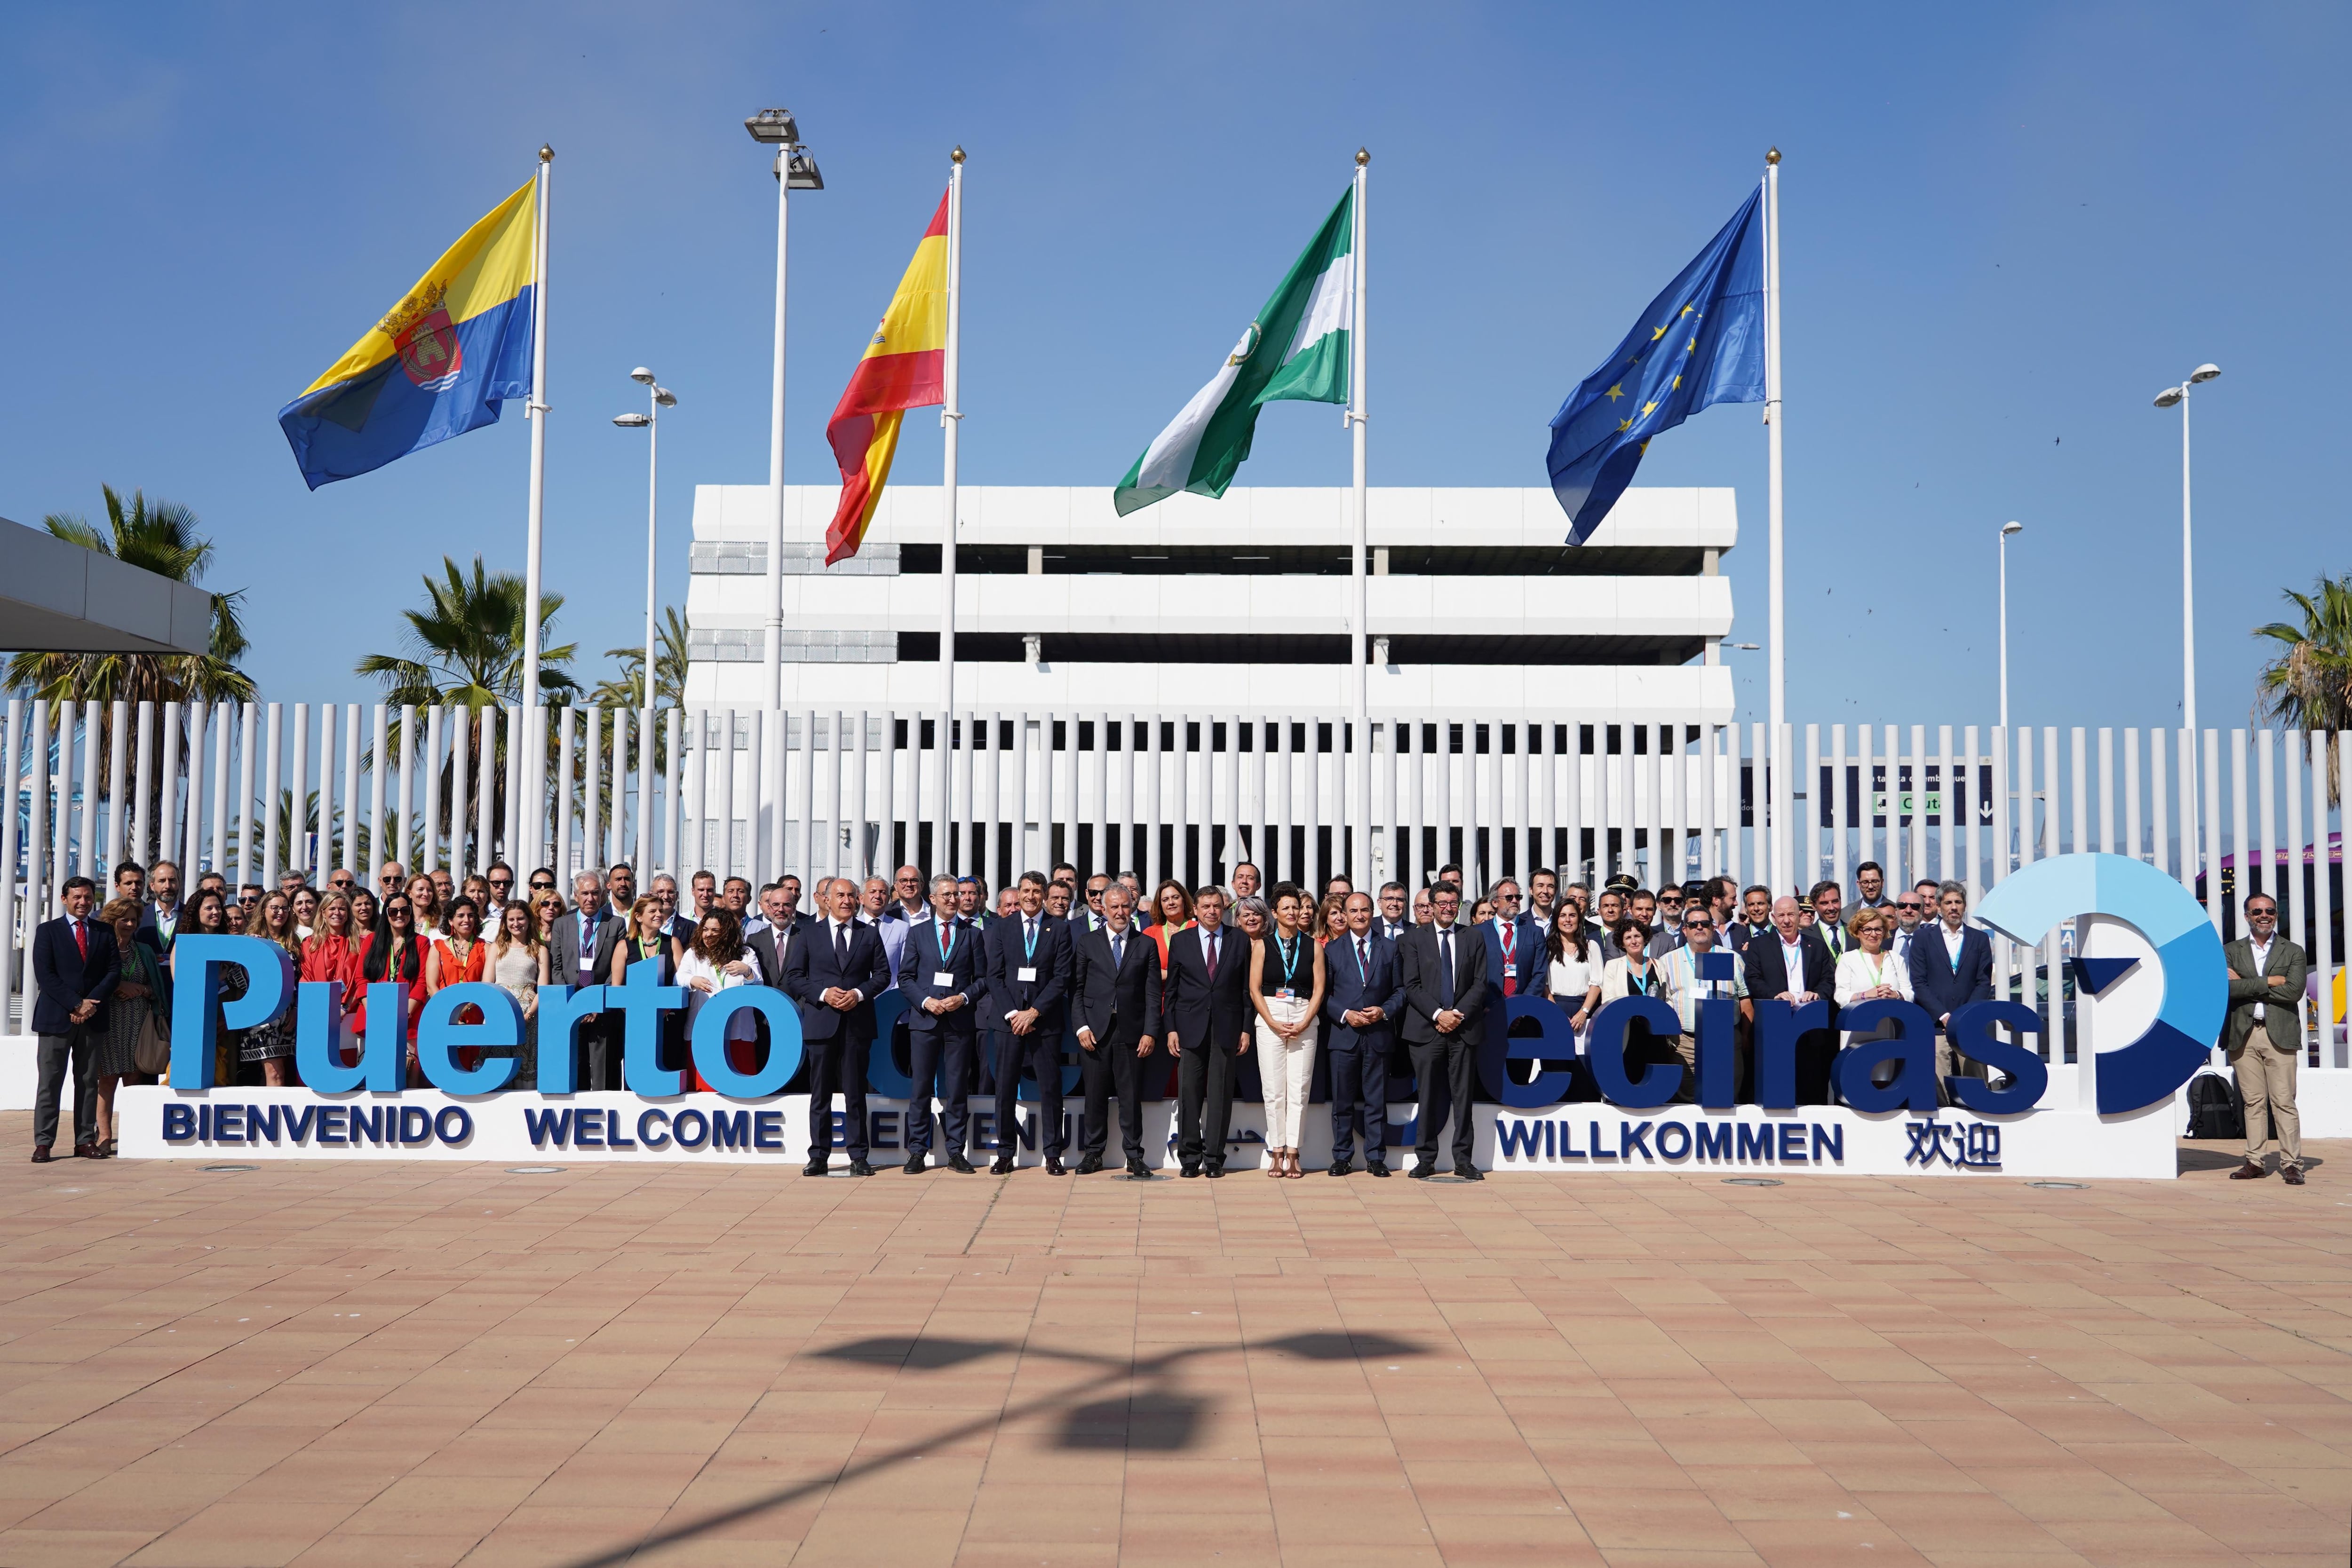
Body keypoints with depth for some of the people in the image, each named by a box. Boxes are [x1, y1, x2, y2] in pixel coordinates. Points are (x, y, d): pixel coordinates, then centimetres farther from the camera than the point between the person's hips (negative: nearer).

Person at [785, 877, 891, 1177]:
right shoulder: (810, 934, 7)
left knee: (855, 1092, 3)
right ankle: (819, 1156, 9)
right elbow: (793, 976, 4)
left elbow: (882, 975, 8)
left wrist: (860, 993, -9)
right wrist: (823, 993, -10)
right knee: (820, 1093, 3)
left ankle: (858, 1157, 7)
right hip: (821, 1022, 0)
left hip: (858, 1022, 0)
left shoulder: (870, 935, 10)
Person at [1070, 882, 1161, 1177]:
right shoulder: (1087, 942, 9)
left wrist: (1150, 1032, -4)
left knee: (1131, 1096, 1)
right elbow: (1076, 988, 6)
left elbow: (1153, 993, 4)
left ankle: (1134, 1156, 9)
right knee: (1095, 1094, 4)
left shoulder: (1147, 945, 8)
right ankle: (1093, 1153, 15)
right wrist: (1082, 1026, -4)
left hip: (1131, 1031, 0)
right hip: (1095, 1030, 0)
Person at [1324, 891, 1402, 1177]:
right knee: (1342, 1100, 3)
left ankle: (1376, 1158, 12)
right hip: (1343, 1034, 0)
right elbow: (1324, 993, 4)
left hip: (1378, 1033, 0)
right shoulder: (1332, 949, 7)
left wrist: (1385, 1011, -9)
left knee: (1376, 1099, 4)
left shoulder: (1390, 948, 9)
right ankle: (1342, 1158, 12)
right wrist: (1345, 1014, -10)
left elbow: (1400, 990, 8)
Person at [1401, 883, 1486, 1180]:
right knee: (1428, 1095, 0)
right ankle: (1426, 1159, 6)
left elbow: (1480, 985, 5)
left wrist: (1458, 1015, -8)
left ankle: (1463, 1160, 8)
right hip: (1427, 1029, -1)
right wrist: (1438, 1014, -11)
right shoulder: (1416, 939, 6)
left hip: (1464, 1028, 1)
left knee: (1463, 1095, 3)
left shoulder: (1473, 941, 11)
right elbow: (1412, 986, -1)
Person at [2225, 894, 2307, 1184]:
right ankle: (2255, 1162, 10)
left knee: (2284, 1102, -4)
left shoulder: (2293, 952, 8)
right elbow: (2226, 987, -6)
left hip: (2279, 1035, -2)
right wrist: (2268, 983, -11)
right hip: (2243, 1036, 2)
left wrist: (2247, 985, -8)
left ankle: (2291, 1164, 0)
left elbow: (2294, 991, -8)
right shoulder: (2231, 952, 12)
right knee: (2253, 1101, 5)